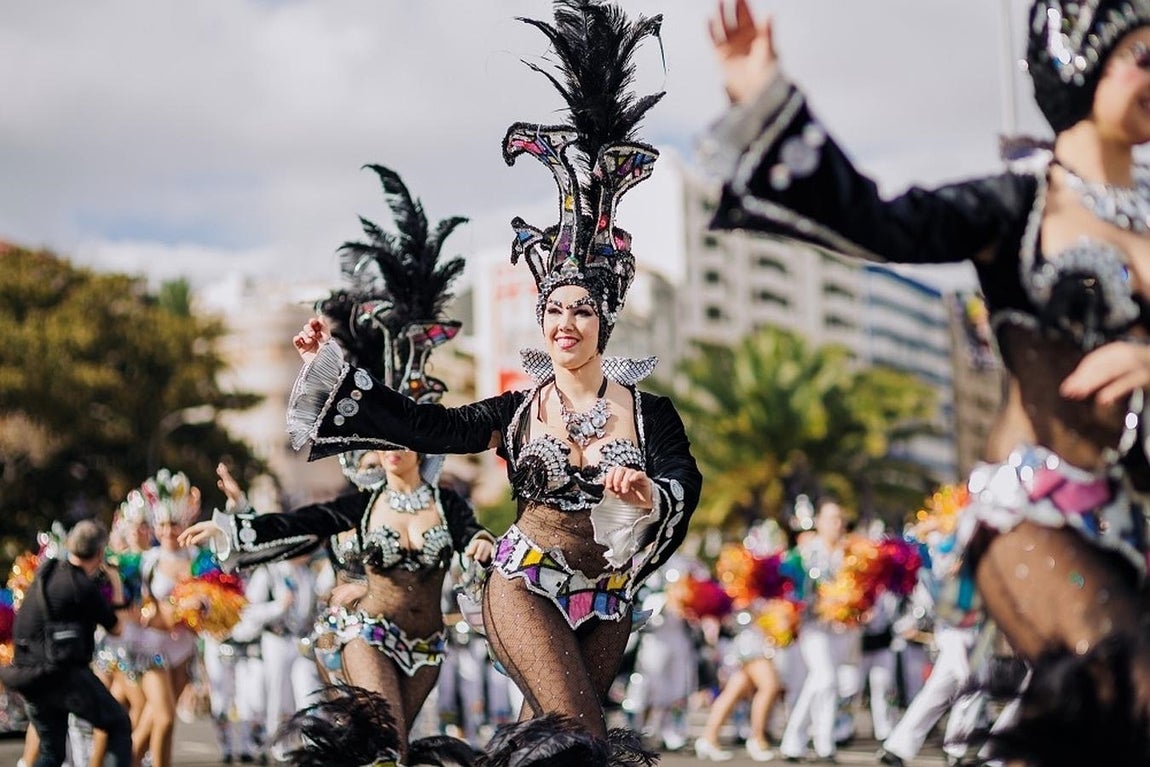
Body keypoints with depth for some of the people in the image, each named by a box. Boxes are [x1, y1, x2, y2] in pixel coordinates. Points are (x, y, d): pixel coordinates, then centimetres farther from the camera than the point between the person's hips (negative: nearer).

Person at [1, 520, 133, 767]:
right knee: (119, 725, 8)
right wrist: (117, 586, 8)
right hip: (65, 674, -7)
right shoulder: (85, 587, -15)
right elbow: (116, 628, -2)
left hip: (28, 675, 7)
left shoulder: (47, 570, 6)